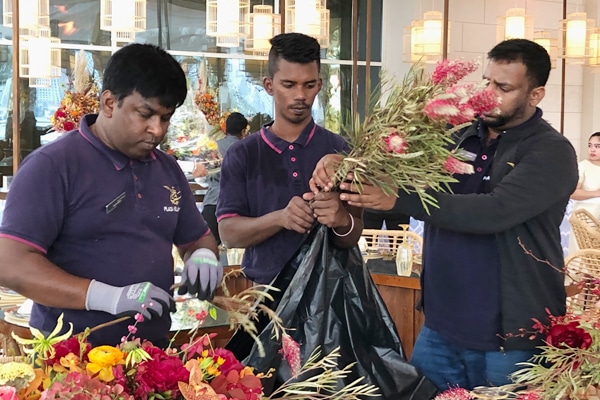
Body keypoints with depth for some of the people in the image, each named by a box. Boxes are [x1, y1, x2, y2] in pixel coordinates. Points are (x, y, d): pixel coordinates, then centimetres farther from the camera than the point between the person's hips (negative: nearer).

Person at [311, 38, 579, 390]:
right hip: (440, 325, 5)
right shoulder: (456, 135, 4)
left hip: (510, 337, -5)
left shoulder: (552, 152, -12)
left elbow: (494, 212, -26)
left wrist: (396, 200, -29)